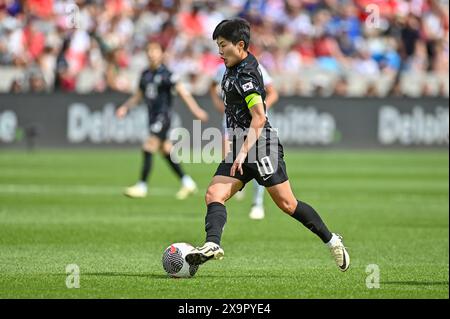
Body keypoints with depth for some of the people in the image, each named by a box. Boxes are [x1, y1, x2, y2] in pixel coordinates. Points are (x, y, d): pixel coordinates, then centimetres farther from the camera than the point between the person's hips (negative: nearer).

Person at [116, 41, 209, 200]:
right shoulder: (145, 74, 12)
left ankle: (142, 186, -9)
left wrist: (196, 110, -21)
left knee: (148, 149, -12)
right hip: (153, 116, 8)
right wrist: (125, 107, 11)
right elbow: (139, 95, 23)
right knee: (166, 150, 11)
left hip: (163, 116, -8)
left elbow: (182, 91, -14)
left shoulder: (165, 74, -11)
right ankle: (187, 183, 20)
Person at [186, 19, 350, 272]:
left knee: (287, 204, -3)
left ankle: (332, 241, 11)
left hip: (260, 146, -10)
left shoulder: (245, 75, -16)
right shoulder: (242, 65, 13)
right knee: (214, 195, -10)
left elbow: (259, 117, -24)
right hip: (240, 147, 10)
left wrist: (243, 152, -28)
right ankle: (213, 244, -27)